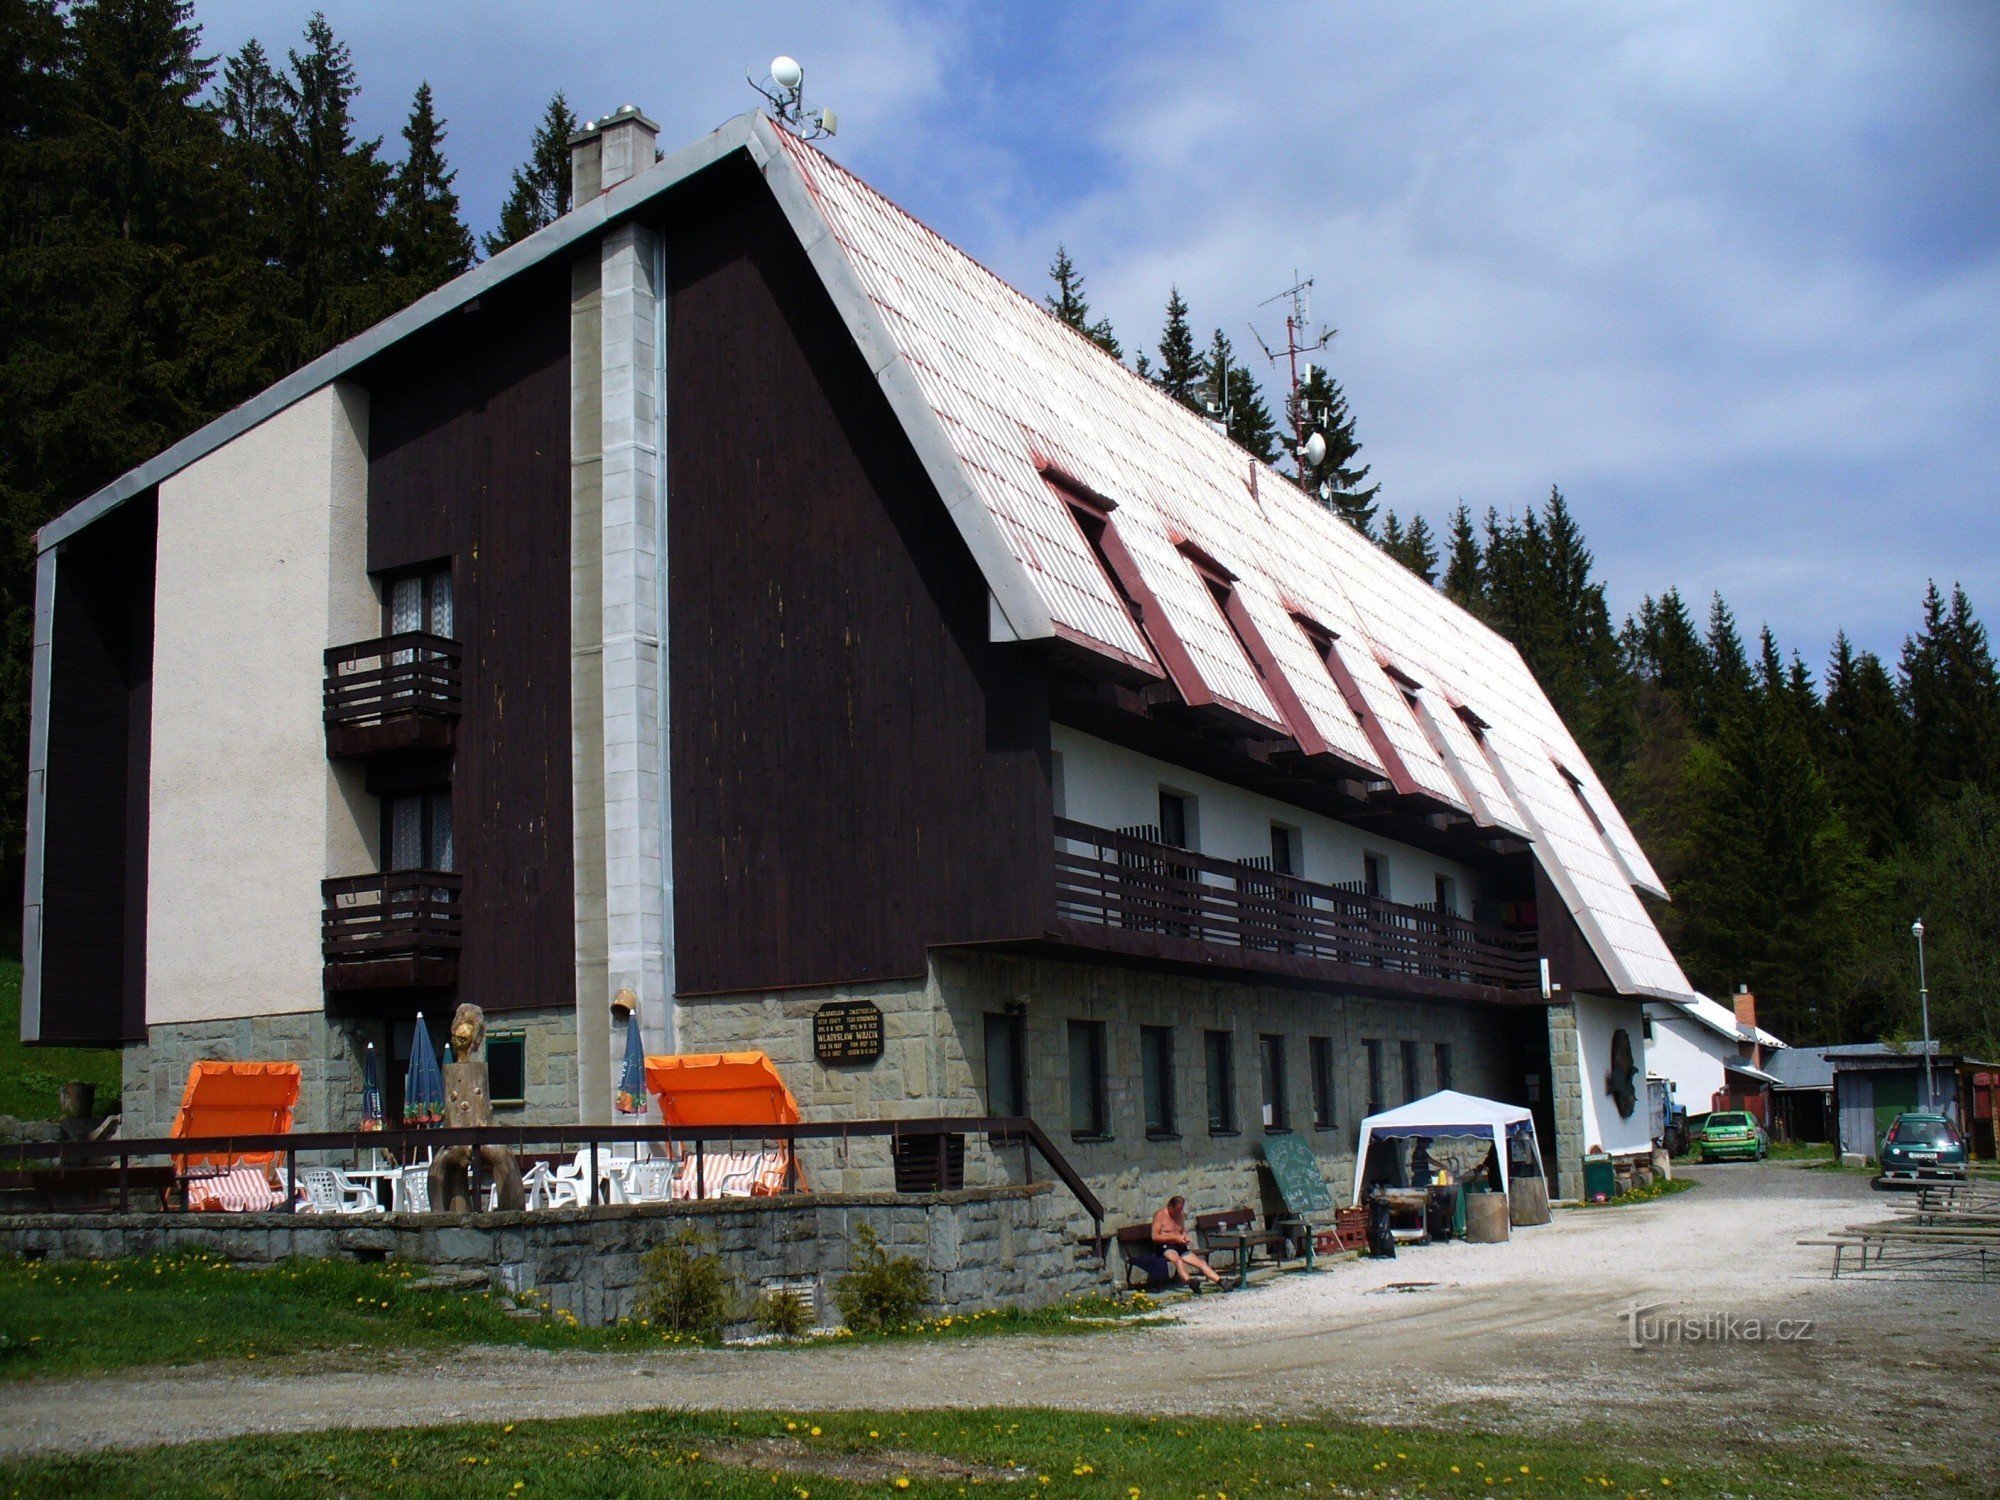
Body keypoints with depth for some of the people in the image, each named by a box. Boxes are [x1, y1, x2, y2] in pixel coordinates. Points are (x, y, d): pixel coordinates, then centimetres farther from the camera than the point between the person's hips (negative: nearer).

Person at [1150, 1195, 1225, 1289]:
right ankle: (1189, 1282, -63)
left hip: (1180, 1247, 7)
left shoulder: (1181, 1215, 18)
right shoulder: (1160, 1215, -4)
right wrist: (1175, 1238, -17)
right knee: (1178, 1260, -39)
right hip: (1166, 1247, -7)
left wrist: (1185, 1236, 5)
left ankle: (1221, 1282, -23)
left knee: (1202, 1263, -12)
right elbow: (1155, 1236, -12)